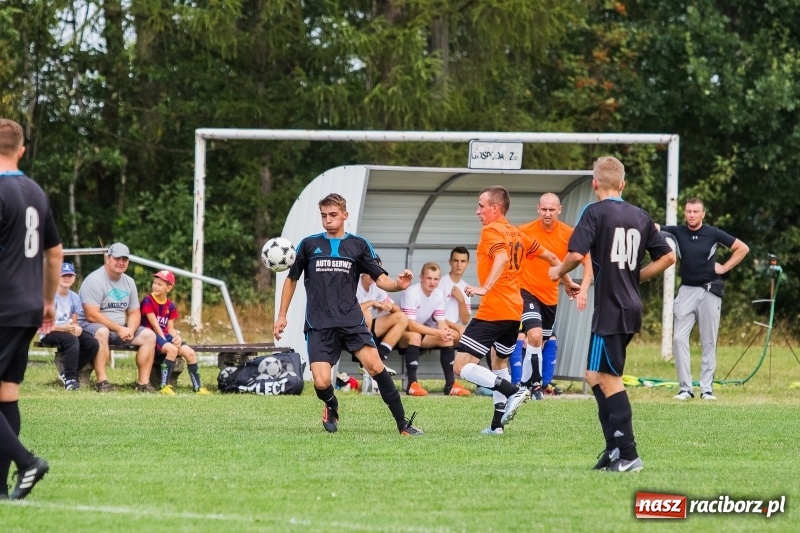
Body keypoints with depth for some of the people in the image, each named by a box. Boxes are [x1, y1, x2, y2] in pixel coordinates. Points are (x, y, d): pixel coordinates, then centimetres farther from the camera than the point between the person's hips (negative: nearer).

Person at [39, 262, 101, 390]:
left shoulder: (74, 297, 12)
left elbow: (74, 322, 14)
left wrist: (77, 328, -13)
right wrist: (64, 328, -29)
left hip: (68, 331, 7)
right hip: (49, 334, -7)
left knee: (93, 343, -17)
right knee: (72, 340, -37)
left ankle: (67, 374, -5)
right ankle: (70, 378, -30)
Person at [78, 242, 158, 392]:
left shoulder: (129, 282, 10)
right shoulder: (95, 280, -15)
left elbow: (134, 313, 13)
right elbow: (92, 315, -22)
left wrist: (130, 330, -10)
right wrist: (119, 329, -22)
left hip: (121, 329, 8)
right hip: (89, 327, -8)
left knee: (149, 335, -7)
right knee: (101, 332, -40)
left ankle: (143, 382, -9)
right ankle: (102, 382, -41)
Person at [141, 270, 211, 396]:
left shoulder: (170, 305, 12)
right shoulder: (148, 301, -7)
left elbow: (170, 328, 11)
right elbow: (154, 325, -13)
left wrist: (177, 337, -12)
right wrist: (165, 342, -18)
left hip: (166, 336, 7)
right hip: (152, 336, -7)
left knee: (190, 352, -11)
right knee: (172, 349, -34)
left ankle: (197, 387, 0)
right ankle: (164, 386, -31)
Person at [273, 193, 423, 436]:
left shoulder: (359, 245, 7)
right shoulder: (309, 244, 8)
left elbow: (381, 279, 3)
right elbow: (291, 279, 17)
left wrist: (398, 285, -19)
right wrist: (282, 315, 14)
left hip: (351, 320, 0)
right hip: (319, 324, 0)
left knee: (375, 366, -18)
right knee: (321, 382, -13)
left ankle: (403, 423, -11)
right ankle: (331, 407, 23)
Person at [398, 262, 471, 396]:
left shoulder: (439, 295, -3)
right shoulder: (411, 293, -25)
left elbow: (441, 323, -1)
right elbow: (410, 324, -31)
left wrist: (446, 332, -28)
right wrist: (438, 333, -36)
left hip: (422, 331, 7)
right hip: (402, 333, -7)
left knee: (447, 338, -11)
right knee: (415, 335, -37)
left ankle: (450, 385, -9)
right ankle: (412, 385, -36)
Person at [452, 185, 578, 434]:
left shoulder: (491, 230, -8)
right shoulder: (516, 234, 16)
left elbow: (502, 257, -28)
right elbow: (551, 257, 25)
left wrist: (485, 288, -37)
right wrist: (567, 282, 40)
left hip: (493, 311, -9)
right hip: (514, 311, 9)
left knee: (461, 367, -11)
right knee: (500, 362, 26)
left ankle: (513, 391, -21)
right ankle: (498, 423, 24)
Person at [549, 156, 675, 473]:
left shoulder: (595, 212, -8)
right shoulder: (640, 216, 12)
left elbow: (577, 254, -18)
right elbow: (667, 257, 12)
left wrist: (559, 272, 2)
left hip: (610, 309, -7)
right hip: (632, 307, 7)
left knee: (609, 379, -4)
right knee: (595, 376, 16)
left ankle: (628, 455, -9)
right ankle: (614, 447, 14)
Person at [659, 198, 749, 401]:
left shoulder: (713, 234, -3)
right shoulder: (678, 232, -1)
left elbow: (743, 248, 5)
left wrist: (724, 268, -2)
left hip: (709, 291, -1)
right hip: (687, 291, 1)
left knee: (709, 342, 2)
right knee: (679, 338, -8)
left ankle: (707, 388, 8)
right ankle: (685, 388, -3)